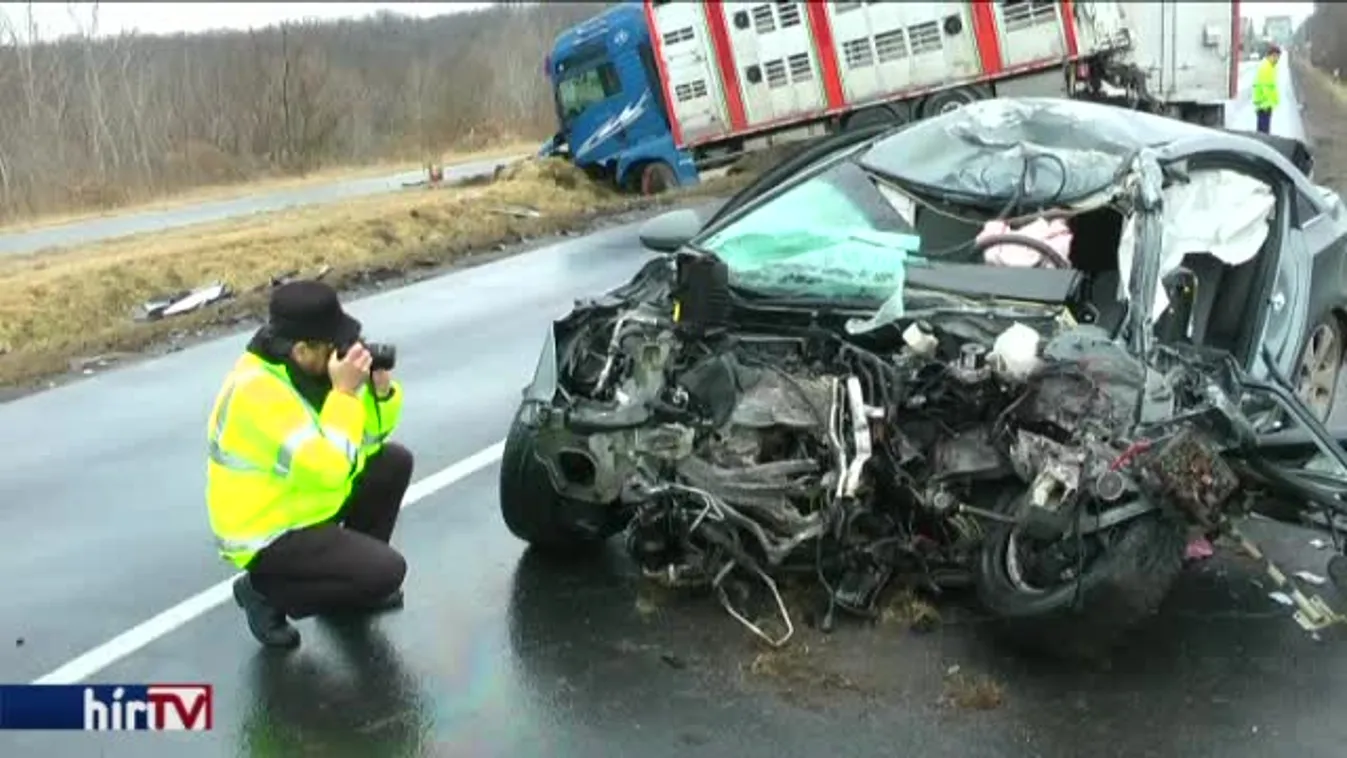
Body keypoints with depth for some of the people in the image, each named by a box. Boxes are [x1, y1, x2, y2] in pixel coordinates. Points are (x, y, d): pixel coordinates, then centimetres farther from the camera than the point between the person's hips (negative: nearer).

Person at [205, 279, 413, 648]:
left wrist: (381, 389, -13)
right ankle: (264, 591, 0)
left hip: (305, 503, 9)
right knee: (386, 572, -19)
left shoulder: (307, 367, -3)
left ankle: (354, 567, 17)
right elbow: (327, 470, -37)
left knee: (394, 461, 5)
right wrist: (344, 392, -30)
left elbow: (370, 438, 5)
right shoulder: (259, 392, -30)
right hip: (266, 535, -9)